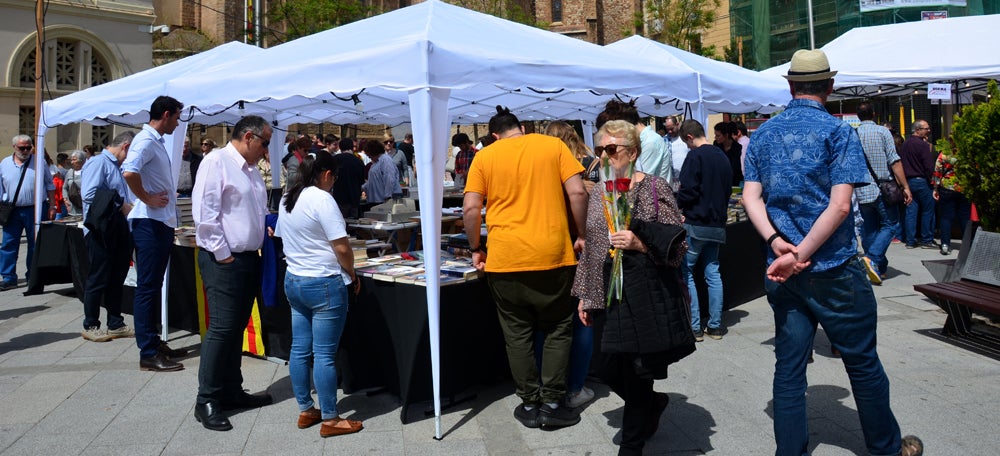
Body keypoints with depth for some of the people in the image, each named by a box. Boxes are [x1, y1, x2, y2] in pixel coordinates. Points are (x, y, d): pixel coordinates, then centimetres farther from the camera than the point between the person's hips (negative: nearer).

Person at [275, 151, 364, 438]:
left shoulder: (287, 201, 10)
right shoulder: (322, 199, -16)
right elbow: (341, 247, -18)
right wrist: (352, 277, -4)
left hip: (293, 282, 9)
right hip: (324, 285, -9)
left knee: (300, 350, 12)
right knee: (324, 355, -2)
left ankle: (305, 411, 23)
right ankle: (330, 420, 6)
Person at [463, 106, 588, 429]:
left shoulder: (485, 156, 6)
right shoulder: (553, 145, 6)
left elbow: (470, 208, -2)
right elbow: (577, 193, -3)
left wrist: (476, 249, 10)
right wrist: (582, 235, 7)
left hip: (504, 257, 1)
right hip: (552, 255, 0)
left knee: (517, 334, 12)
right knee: (557, 330, 13)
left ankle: (529, 405, 18)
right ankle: (551, 404, 12)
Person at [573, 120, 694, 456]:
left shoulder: (654, 189, -8)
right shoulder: (598, 194, 10)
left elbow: (677, 246, -8)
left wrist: (641, 244, -24)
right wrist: (585, 296, 13)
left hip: (645, 297, -6)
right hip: (608, 297, 6)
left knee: (637, 374, 2)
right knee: (607, 369, 10)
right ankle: (654, 404, 41)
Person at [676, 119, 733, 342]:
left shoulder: (695, 156, -12)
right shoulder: (722, 156, 13)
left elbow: (687, 190, -17)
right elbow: (728, 189, 19)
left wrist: (676, 206, 0)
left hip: (696, 223, -8)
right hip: (717, 223, 8)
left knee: (685, 272, 0)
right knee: (712, 272, 12)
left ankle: (694, 326, 0)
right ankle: (715, 325, 15)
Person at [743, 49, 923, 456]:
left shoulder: (763, 134, 6)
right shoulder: (838, 131, -8)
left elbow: (751, 198, -1)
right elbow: (839, 205, -17)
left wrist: (777, 242, -11)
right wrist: (800, 255, -16)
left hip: (782, 274, 4)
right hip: (834, 270, -4)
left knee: (789, 367, 9)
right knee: (862, 362, 12)